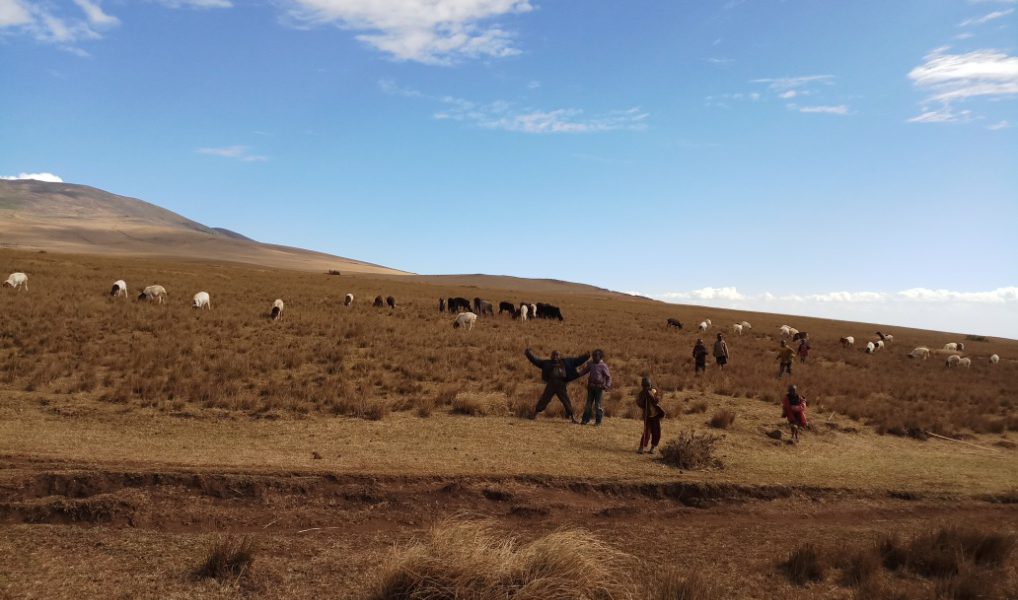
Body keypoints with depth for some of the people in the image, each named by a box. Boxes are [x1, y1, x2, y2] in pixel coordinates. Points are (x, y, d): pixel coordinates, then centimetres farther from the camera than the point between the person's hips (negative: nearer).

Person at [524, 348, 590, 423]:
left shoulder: (566, 362, 9)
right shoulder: (547, 363, 7)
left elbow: (577, 360, 12)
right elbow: (536, 360, 5)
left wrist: (587, 356, 5)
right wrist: (529, 354, -5)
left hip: (561, 385, 1)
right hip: (551, 384, -1)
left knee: (567, 402, 3)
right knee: (543, 400, 1)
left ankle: (572, 417, 14)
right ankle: (535, 414, 10)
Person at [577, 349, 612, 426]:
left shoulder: (603, 365, -9)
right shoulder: (591, 364, 6)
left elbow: (608, 376, -9)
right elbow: (584, 371, 16)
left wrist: (607, 385, -22)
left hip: (599, 387, -5)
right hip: (591, 387, 5)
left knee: (598, 405, -2)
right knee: (588, 404, 8)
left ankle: (598, 421, 6)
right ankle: (585, 419, 14)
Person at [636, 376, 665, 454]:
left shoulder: (654, 392, -4)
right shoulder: (642, 393, -3)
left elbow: (657, 400, -19)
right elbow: (639, 403, -10)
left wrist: (650, 395, -27)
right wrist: (643, 397, -23)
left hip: (655, 414, 1)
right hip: (647, 415, -1)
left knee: (656, 432, 4)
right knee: (647, 431, -10)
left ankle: (653, 447, 19)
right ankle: (641, 447, -4)